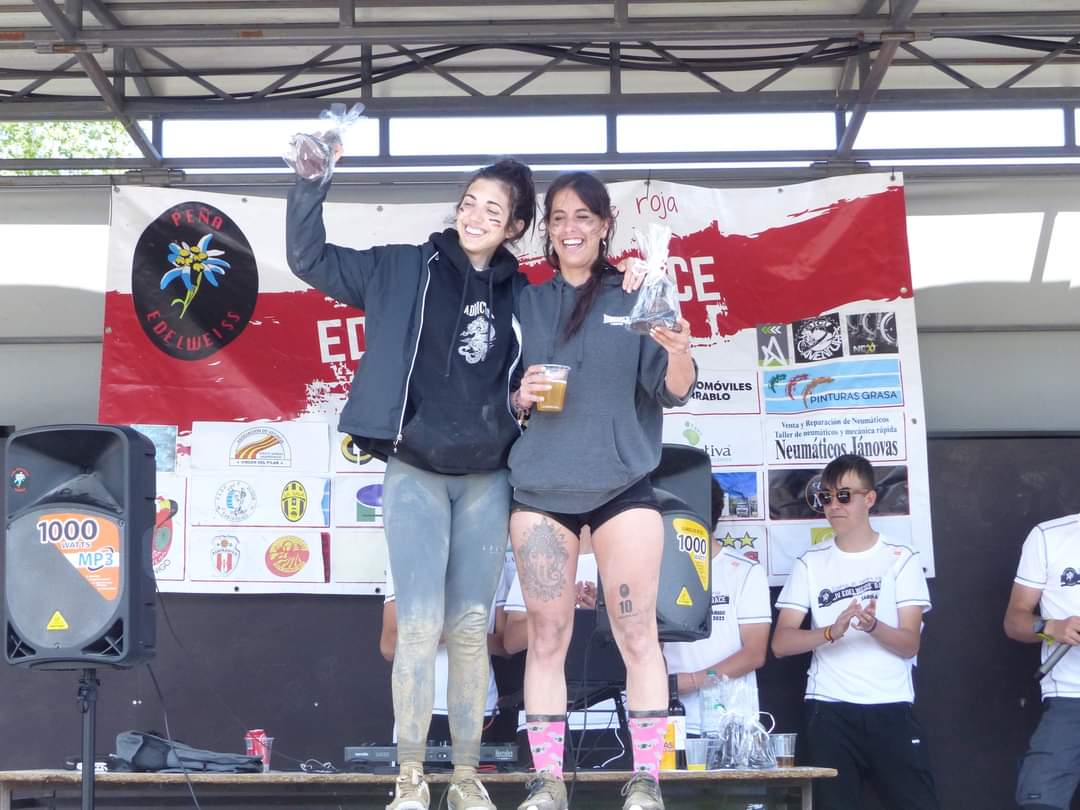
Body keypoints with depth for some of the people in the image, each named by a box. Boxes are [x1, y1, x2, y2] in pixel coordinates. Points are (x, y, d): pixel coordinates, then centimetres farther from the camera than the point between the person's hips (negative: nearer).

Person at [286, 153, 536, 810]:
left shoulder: (522, 295, 8)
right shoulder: (404, 270, 0)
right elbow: (308, 257, -2)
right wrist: (312, 181, -14)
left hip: (487, 479, 3)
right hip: (415, 474, -2)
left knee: (471, 629, 6)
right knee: (421, 625, -8)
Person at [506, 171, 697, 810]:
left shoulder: (637, 301, 5)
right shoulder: (527, 304, 12)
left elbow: (673, 392, -4)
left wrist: (678, 353, -25)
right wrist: (521, 395, -7)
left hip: (623, 485, -2)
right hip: (540, 488, 2)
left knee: (637, 636, -5)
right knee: (547, 639, 2)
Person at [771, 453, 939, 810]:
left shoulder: (901, 559, 4)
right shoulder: (811, 564, 7)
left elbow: (910, 644, -3)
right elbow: (781, 643, -1)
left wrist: (873, 626, -23)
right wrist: (832, 632, -19)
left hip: (892, 710, -1)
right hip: (829, 712, 1)